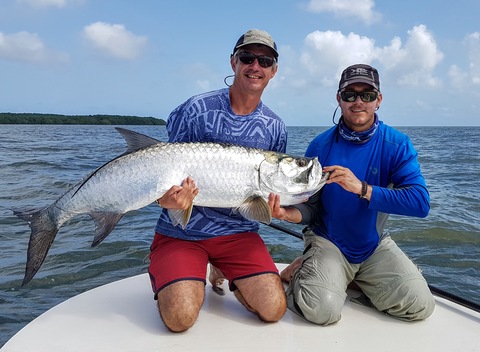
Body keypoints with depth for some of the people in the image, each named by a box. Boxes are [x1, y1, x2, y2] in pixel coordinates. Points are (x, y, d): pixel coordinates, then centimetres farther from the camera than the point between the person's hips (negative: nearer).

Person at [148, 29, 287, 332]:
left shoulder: (275, 128, 3)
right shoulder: (197, 109, -8)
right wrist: (165, 199, -27)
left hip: (238, 232, 3)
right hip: (182, 231, -3)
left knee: (274, 310, -10)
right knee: (181, 318, -18)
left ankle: (225, 275, 20)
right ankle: (165, 275, 17)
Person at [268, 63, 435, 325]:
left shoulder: (397, 144, -8)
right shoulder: (321, 146, -9)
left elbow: (421, 202, -21)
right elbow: (310, 207, -6)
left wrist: (362, 189, -33)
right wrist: (288, 213, -29)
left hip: (375, 245, 3)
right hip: (327, 242, -2)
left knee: (419, 305, -12)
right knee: (322, 309, -24)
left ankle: (355, 281, 13)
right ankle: (300, 273, 9)